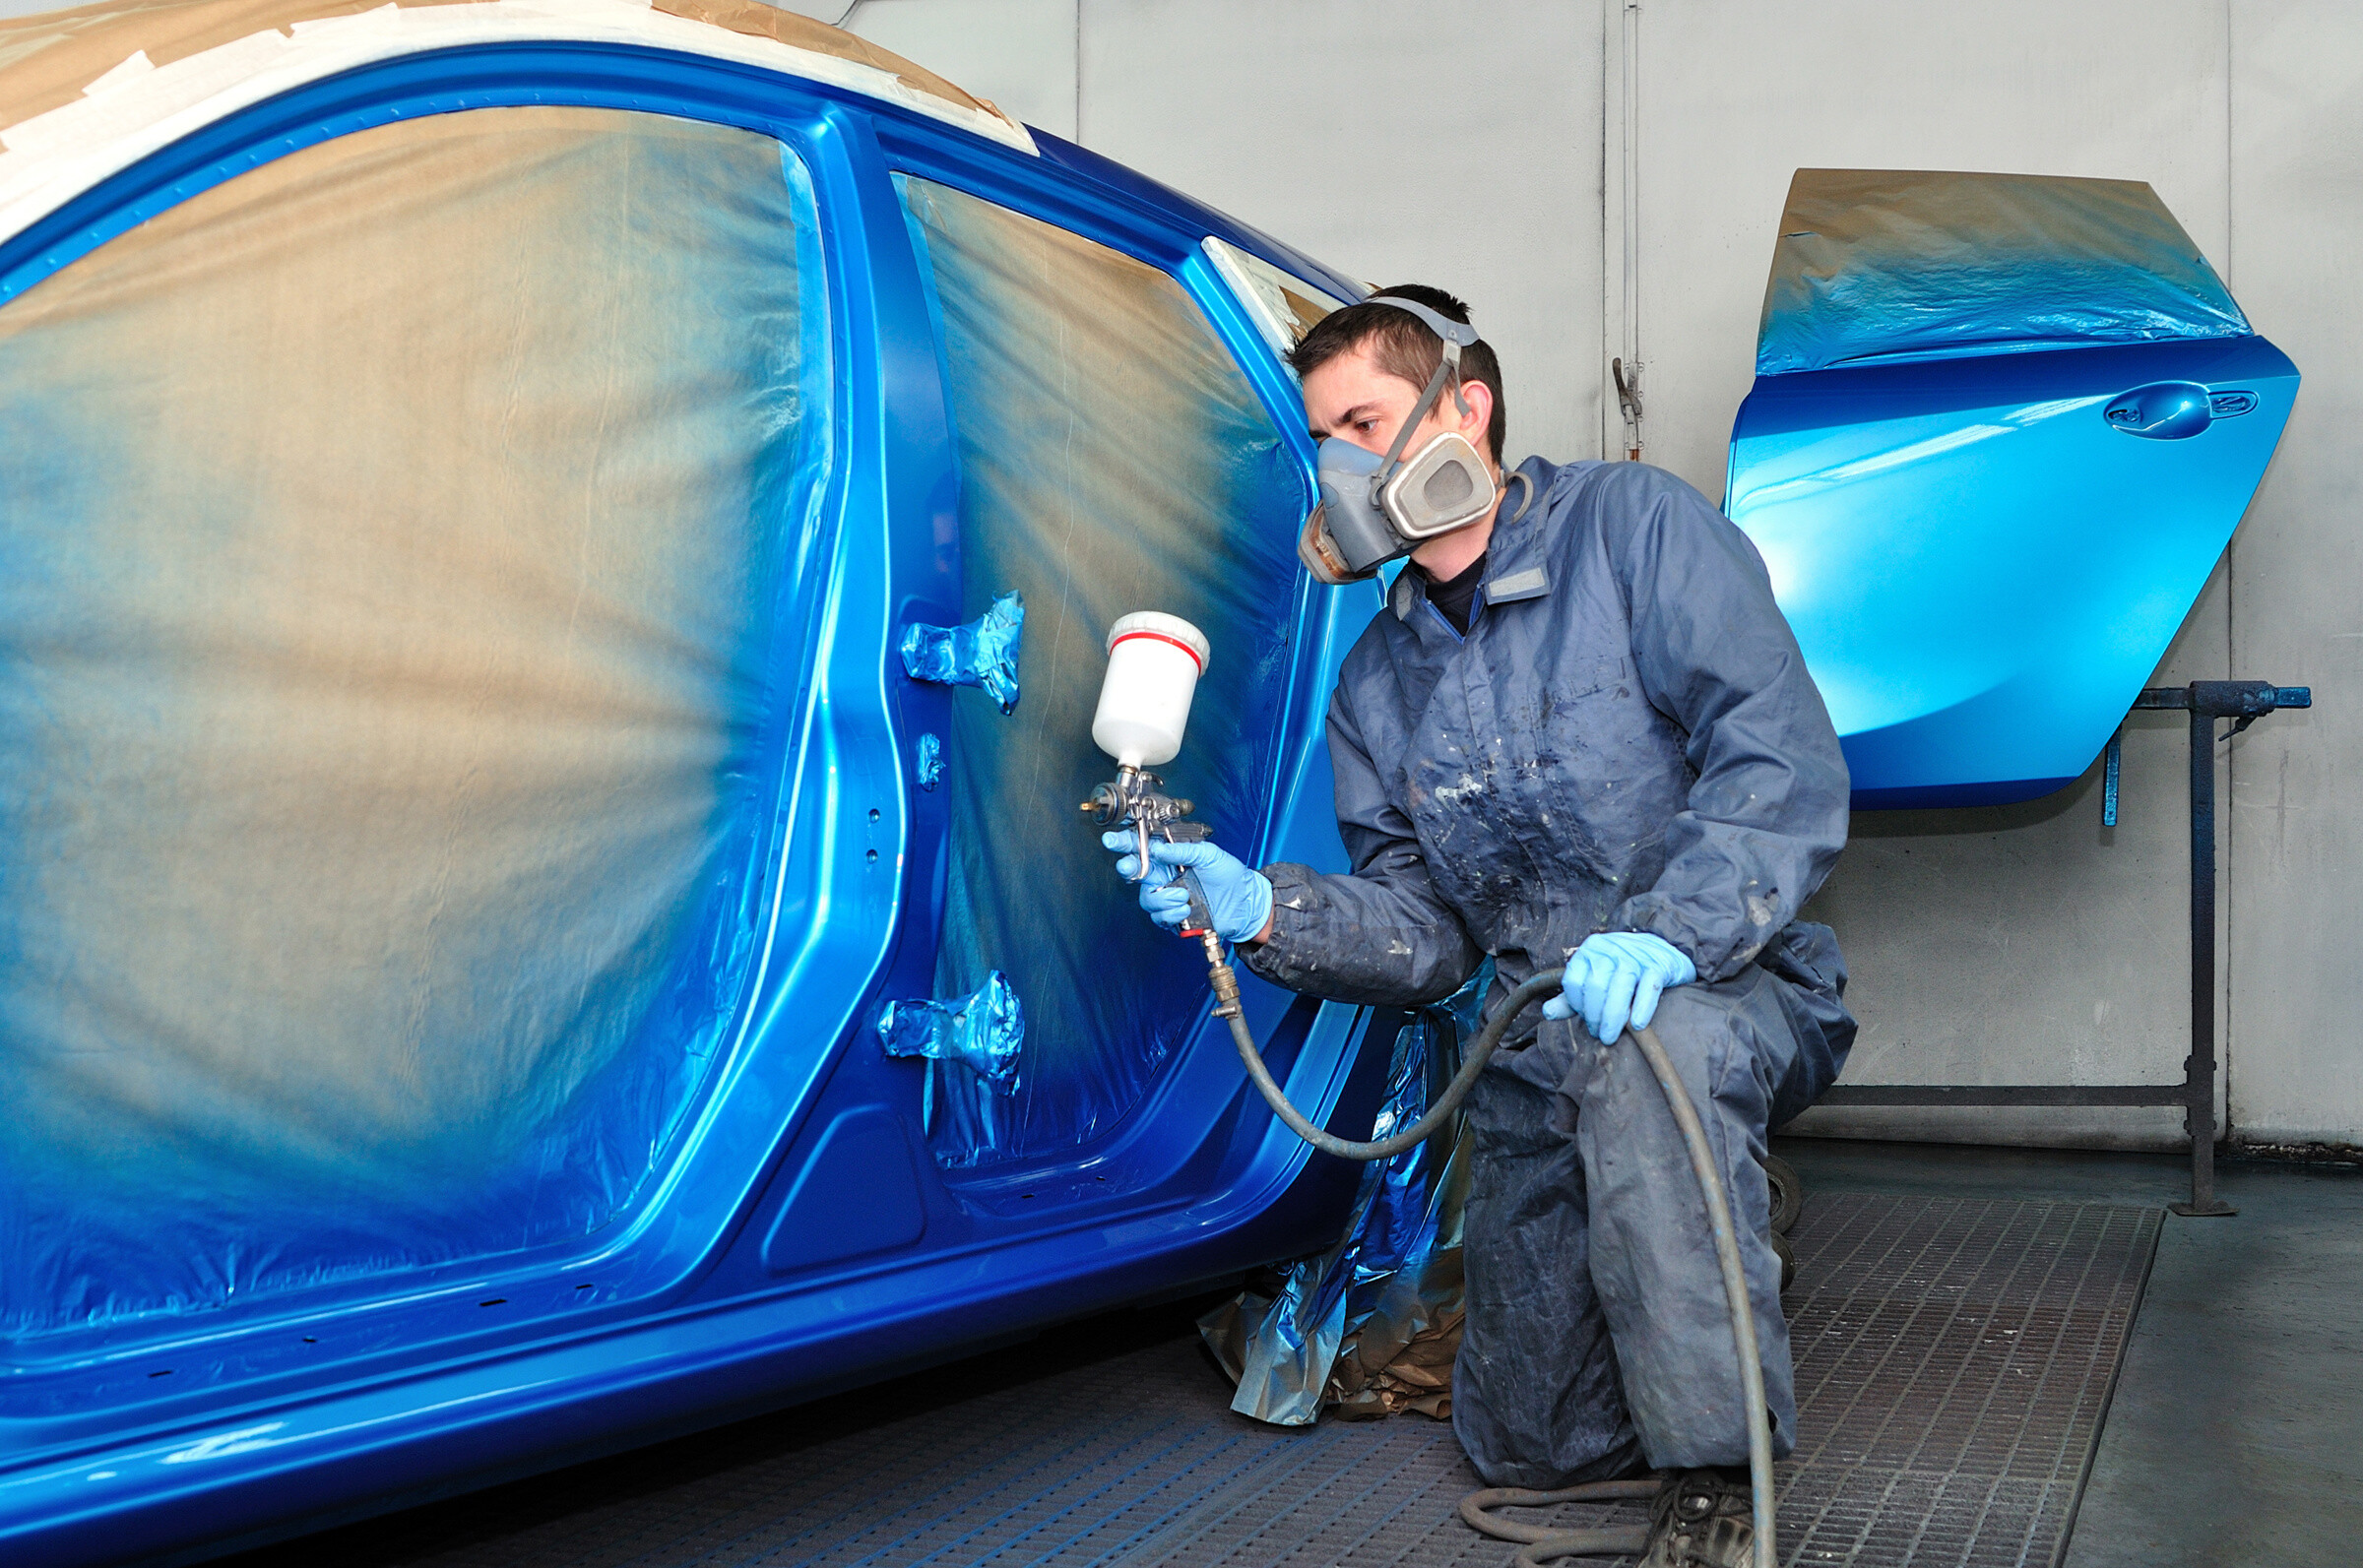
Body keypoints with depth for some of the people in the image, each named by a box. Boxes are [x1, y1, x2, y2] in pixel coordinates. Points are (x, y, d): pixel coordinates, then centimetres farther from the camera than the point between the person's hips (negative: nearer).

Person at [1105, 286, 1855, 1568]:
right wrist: (1266, 912, -16)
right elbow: (1425, 933, 2)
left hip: (1737, 995, -5)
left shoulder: (1634, 526, -9)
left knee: (1644, 1050, -42)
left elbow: (1783, 760, -21)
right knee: (1527, 1445, 7)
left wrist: (1668, 934, -36)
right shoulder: (1376, 682, 7)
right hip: (1538, 1057, 5)